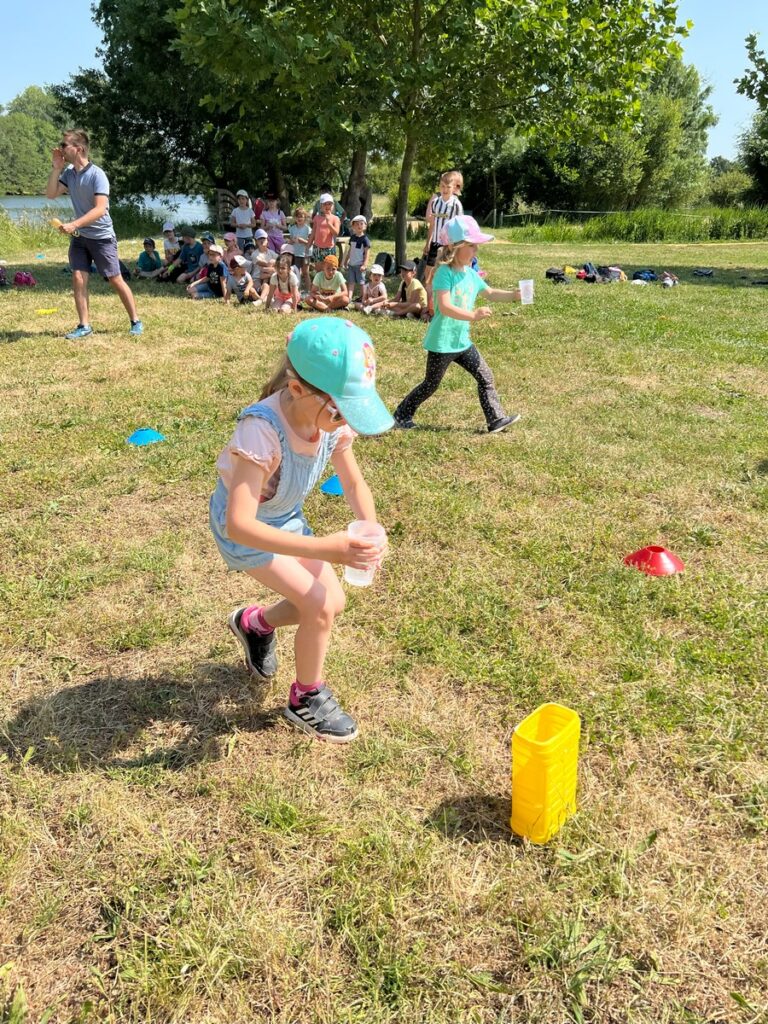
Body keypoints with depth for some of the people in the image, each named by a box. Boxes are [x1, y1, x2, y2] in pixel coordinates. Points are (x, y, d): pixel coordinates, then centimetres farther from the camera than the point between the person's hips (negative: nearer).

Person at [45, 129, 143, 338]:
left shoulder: (97, 174, -18)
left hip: (101, 236, -6)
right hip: (79, 236, 6)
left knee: (115, 279, -2)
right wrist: (56, 168, -7)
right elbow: (51, 194, 3)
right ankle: (84, 326, 3)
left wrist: (73, 224, -34)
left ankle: (136, 321, 10)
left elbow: (100, 209, -27)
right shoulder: (69, 172, 3)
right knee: (78, 278, -3)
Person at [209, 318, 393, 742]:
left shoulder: (332, 420, -20)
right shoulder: (262, 429, -39)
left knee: (332, 603, 6)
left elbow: (354, 483, -5)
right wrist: (325, 548, -51)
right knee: (319, 606, -13)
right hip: (244, 528, -6)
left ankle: (255, 623, 35)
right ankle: (306, 700, 13)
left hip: (287, 518, 6)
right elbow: (239, 524, -45)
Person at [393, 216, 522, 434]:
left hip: (462, 341, 8)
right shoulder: (445, 273, -19)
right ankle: (401, 415, 22)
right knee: (431, 385, 5)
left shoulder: (471, 274, 6)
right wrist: (473, 315, -40)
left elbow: (490, 293, 21)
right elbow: (445, 307, -31)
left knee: (485, 377, 6)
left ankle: (496, 418, 12)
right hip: (442, 342, -8)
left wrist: (513, 295, 7)